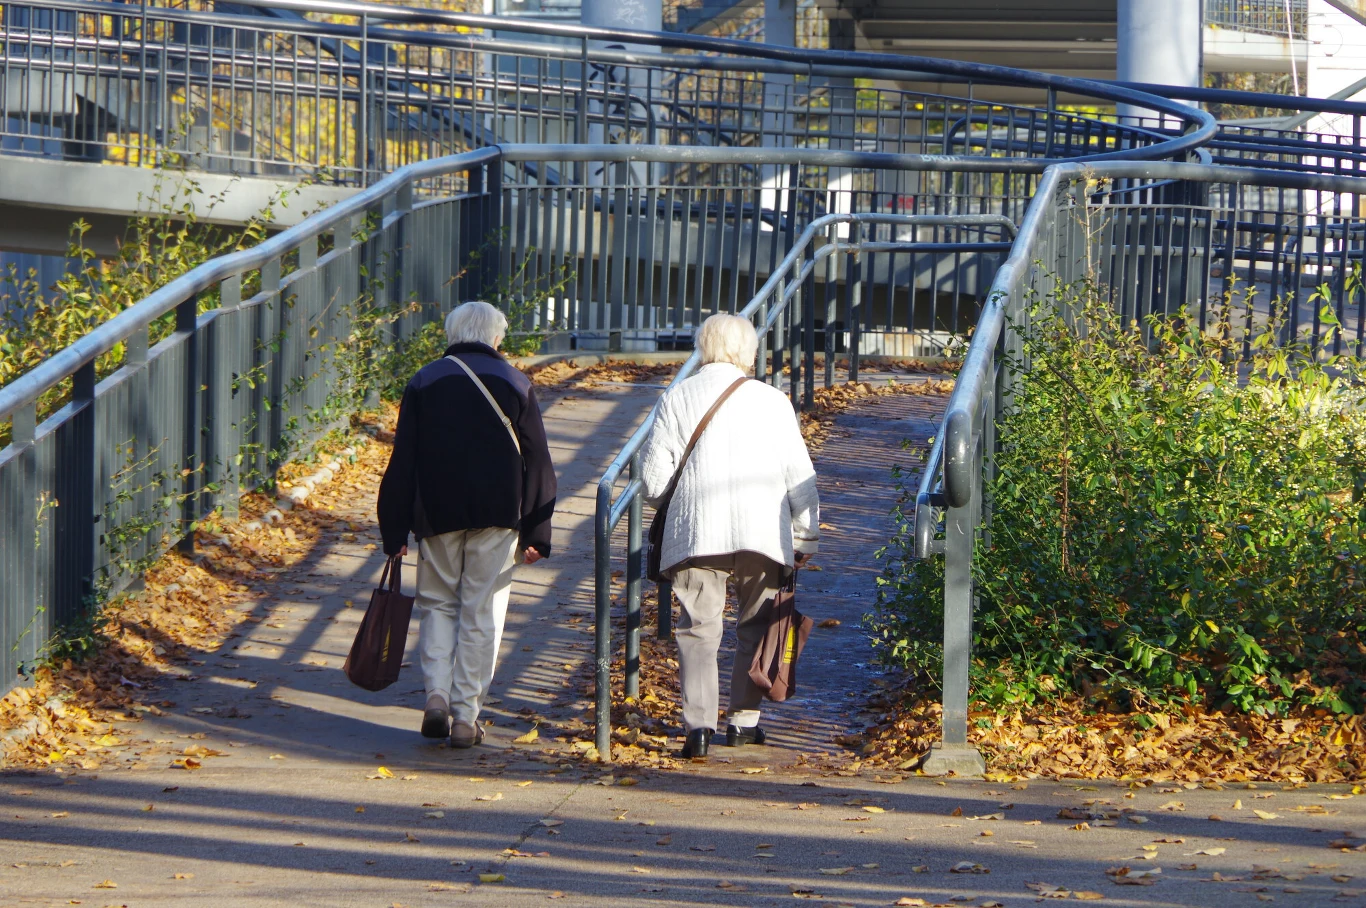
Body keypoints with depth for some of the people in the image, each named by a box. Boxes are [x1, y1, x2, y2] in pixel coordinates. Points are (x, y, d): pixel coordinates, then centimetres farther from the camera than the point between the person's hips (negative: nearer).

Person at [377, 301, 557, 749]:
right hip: (497, 518, -1)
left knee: (437, 603, 15)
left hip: (437, 515, 1)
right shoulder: (514, 385, 3)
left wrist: (395, 531, 5)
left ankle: (437, 694, -3)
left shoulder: (424, 382, 4)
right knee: (481, 614, 4)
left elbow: (402, 461, 2)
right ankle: (465, 716, 2)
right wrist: (536, 534, 6)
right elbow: (538, 465, 3)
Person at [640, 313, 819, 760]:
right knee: (756, 626, 15)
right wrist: (806, 537, 14)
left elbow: (654, 472, 3)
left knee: (699, 627, -1)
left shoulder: (678, 398, 5)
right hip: (762, 533, 0)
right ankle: (744, 720, 18)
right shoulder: (772, 401, 5)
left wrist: (671, 505, 23)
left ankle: (699, 724, -15)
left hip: (695, 533, 0)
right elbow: (800, 476, 5)